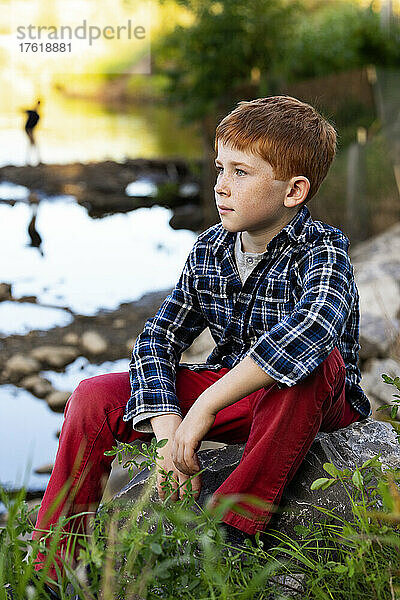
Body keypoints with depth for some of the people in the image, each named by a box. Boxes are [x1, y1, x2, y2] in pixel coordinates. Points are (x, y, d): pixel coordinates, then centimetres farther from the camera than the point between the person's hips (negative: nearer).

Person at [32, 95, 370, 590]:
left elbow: (311, 327, -44)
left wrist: (204, 409, -46)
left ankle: (231, 526, -29)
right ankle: (47, 572, -2)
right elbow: (157, 338, -2)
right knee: (95, 398, -9)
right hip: (228, 390, 5)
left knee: (315, 360, -40)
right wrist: (167, 427, -21)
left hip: (311, 401, -5)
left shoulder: (322, 251, -21)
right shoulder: (209, 251, -2)